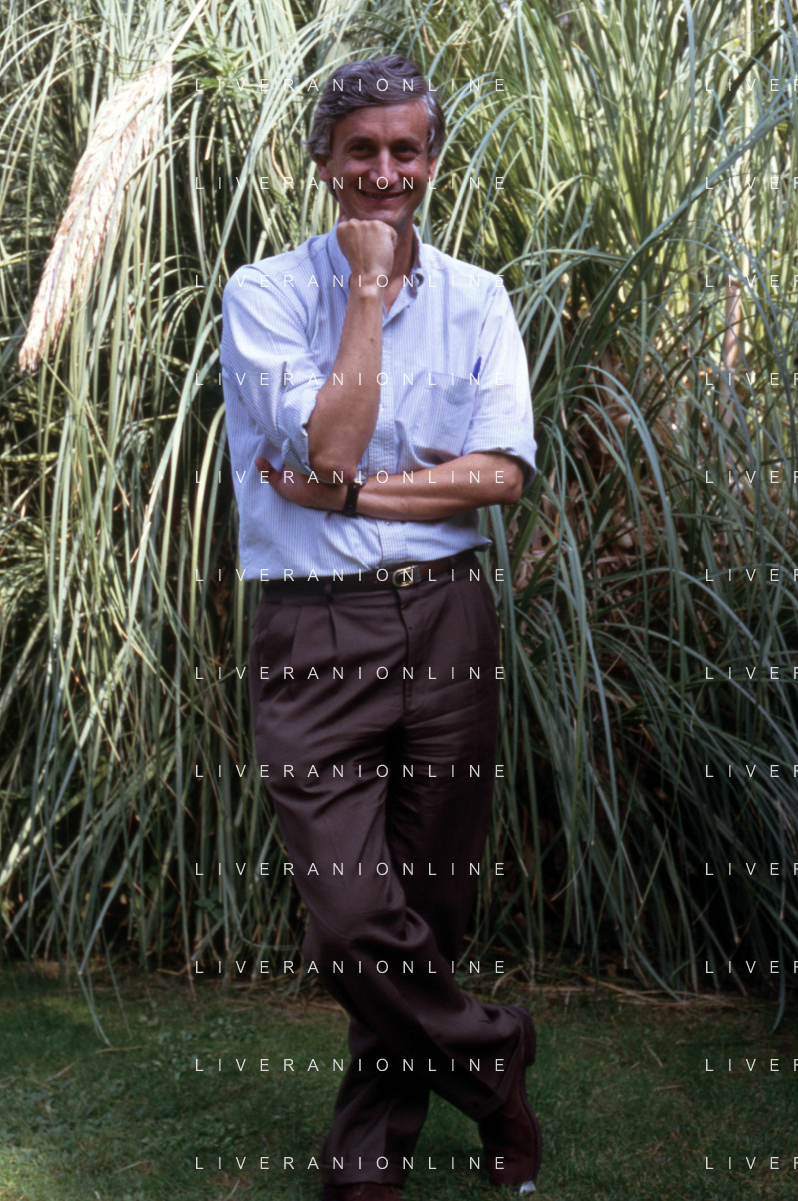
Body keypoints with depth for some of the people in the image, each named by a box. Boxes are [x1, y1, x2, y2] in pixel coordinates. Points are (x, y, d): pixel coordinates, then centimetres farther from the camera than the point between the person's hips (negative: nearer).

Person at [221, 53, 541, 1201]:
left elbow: (504, 473, -4)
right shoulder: (266, 293, 0)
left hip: (447, 621, 3)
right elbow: (325, 450, -14)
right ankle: (493, 1060, 18)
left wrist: (351, 491, -12)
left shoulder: (476, 300, 7)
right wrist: (367, 284, -10)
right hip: (315, 633, -2)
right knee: (354, 919, -10)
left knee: (431, 906, 9)